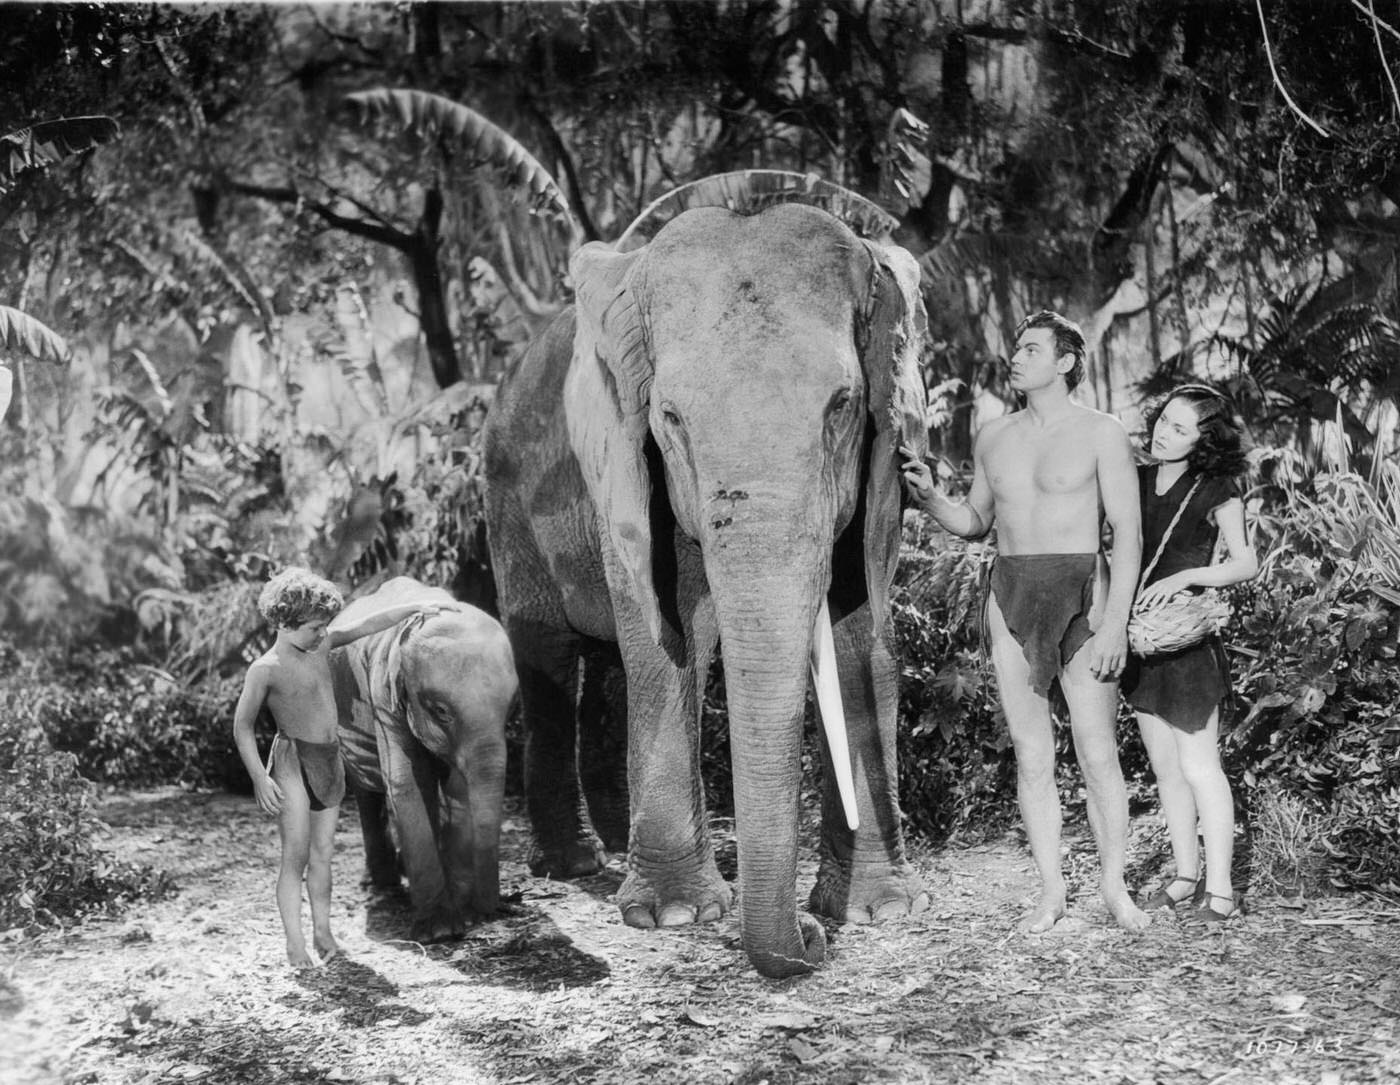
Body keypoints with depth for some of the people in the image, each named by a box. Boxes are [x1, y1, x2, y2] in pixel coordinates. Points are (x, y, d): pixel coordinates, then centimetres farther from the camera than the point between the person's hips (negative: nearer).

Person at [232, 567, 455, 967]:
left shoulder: (320, 644, 4)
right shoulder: (265, 670, -13)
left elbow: (367, 625, 14)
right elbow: (242, 727, -9)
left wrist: (416, 607, 17)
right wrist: (259, 778, -14)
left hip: (330, 762, 6)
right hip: (292, 764, -6)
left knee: (322, 853, 8)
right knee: (296, 855, -10)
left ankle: (323, 930, 14)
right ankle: (295, 942, -10)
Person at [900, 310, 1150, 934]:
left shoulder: (1102, 435, -2)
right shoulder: (994, 439, 12)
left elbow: (1128, 536, -5)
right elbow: (976, 523, 23)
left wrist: (1115, 622, -14)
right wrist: (928, 497, 2)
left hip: (1081, 601, -4)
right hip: (1010, 601, 4)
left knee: (1098, 754, -5)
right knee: (1031, 756, 4)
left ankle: (1115, 887, 7)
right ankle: (1051, 891, 10)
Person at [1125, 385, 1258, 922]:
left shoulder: (1215, 491, -8)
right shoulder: (1138, 480, 7)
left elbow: (1246, 563, -8)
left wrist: (1186, 576, -23)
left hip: (1188, 640, -6)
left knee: (1199, 767, -3)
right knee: (1165, 767, 11)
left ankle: (1220, 888, 3)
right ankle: (1187, 874, 21)